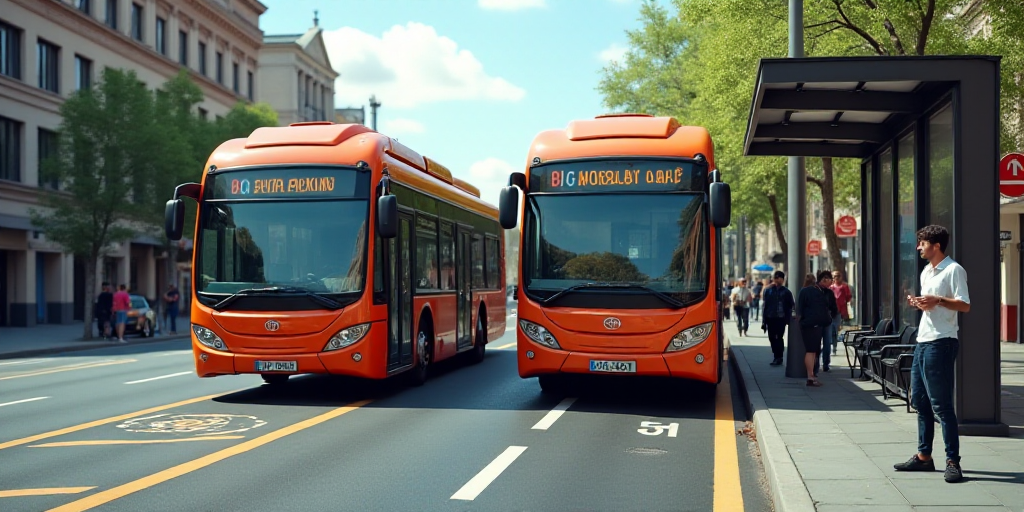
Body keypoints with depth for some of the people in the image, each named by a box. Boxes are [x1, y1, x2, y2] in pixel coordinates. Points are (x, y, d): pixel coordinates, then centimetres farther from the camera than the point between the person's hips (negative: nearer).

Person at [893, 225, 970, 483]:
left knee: (941, 404, -8)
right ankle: (924, 456, 21)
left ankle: (953, 461, -3)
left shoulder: (953, 270, -9)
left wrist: (938, 300, -26)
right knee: (920, 401, 12)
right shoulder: (926, 272, 18)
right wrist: (918, 303, 5)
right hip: (923, 342, 9)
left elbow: (964, 305, -16)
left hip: (940, 343, -9)